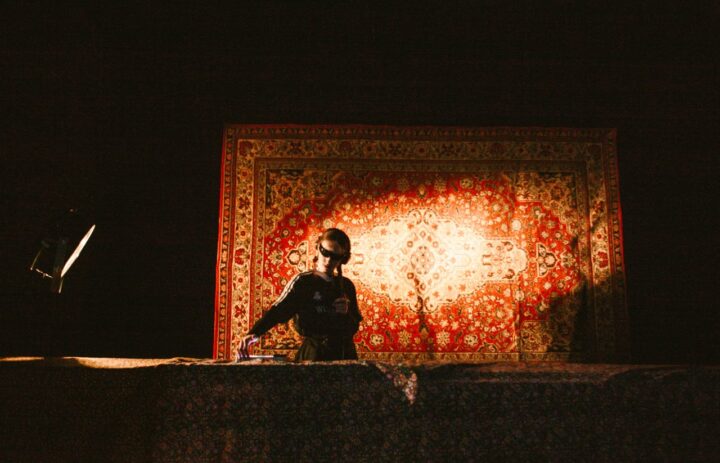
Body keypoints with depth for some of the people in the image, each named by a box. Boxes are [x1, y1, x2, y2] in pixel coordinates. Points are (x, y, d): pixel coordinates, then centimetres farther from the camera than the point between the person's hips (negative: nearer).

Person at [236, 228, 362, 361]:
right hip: (314, 353, -4)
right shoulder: (302, 282, -6)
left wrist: (347, 314, -9)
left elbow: (354, 328, 12)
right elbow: (277, 311, -22)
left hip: (345, 353, 4)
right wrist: (253, 333, -37)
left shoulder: (347, 286, 7)